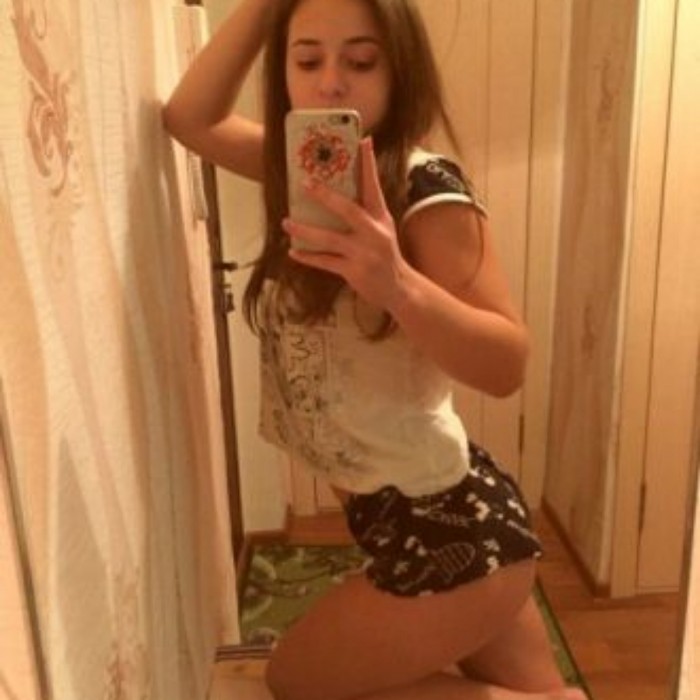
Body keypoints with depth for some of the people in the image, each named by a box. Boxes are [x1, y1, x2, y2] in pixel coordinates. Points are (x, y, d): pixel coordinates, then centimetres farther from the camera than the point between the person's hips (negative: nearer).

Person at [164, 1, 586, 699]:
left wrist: (396, 282, -42)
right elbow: (190, 118, 4)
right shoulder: (315, 170, 4)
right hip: (393, 509, 8)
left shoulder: (426, 186, -19)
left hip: (450, 527, -8)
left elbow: (507, 364, -25)